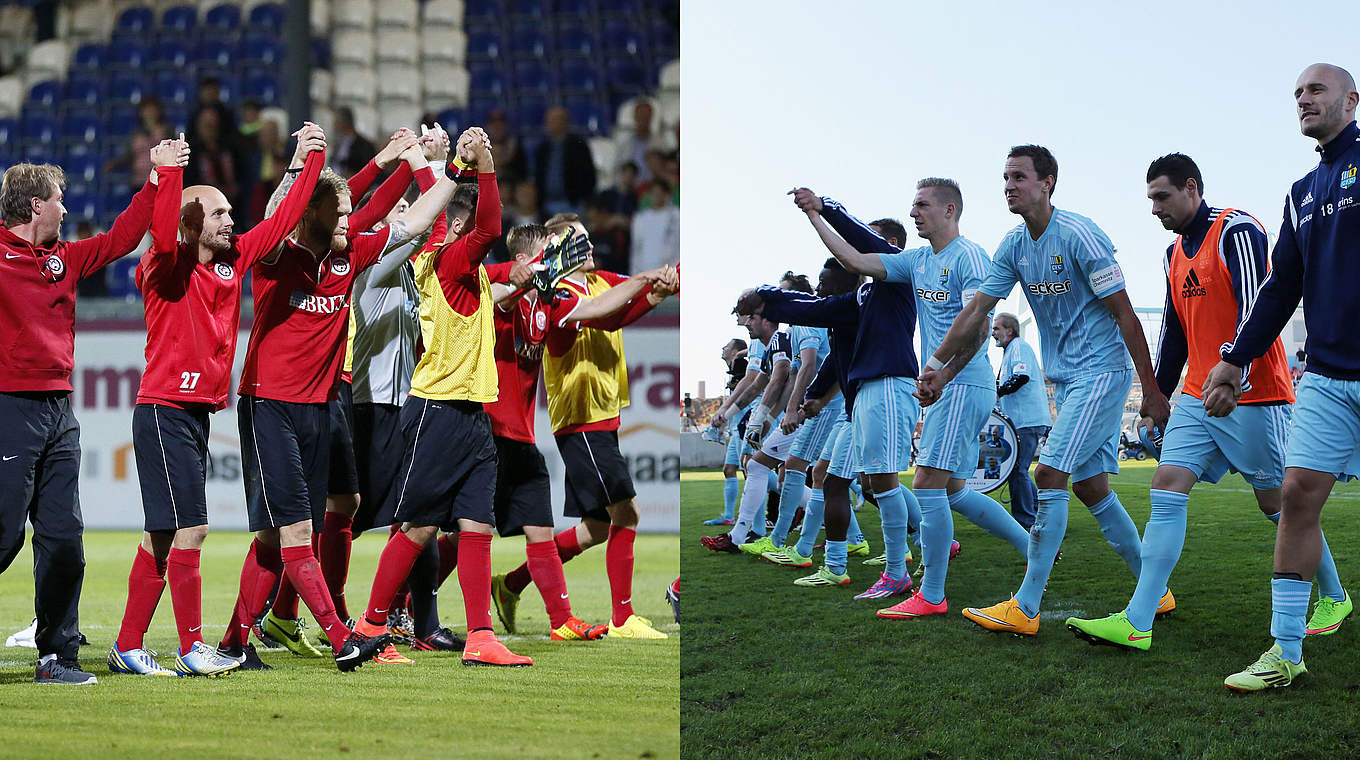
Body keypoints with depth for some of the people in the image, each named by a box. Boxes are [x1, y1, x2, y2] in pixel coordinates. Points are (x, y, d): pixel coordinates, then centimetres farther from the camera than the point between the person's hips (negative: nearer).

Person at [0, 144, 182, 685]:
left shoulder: (64, 258, 16)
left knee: (64, 538, 5)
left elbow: (120, 238, 25)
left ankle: (57, 655, 11)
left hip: (58, 411, 7)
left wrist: (159, 177, 23)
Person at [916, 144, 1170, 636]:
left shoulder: (1079, 236, -17)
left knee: (1050, 475, -15)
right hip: (1066, 378, 8)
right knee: (1090, 486, 9)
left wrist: (1152, 391, -14)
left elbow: (1124, 313, -15)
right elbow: (976, 312, 10)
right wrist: (940, 369, 4)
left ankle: (1025, 608, -15)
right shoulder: (1014, 246, 6)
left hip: (1102, 371, -8)